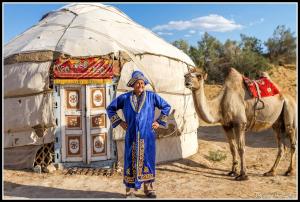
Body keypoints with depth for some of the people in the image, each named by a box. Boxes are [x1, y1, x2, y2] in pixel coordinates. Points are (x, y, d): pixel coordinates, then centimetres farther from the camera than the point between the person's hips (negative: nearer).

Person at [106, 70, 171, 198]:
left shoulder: (151, 96, 1)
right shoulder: (125, 97, 3)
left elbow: (166, 107, 9)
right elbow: (110, 108, 12)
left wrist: (159, 122, 4)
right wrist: (119, 122, 5)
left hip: (147, 136, 0)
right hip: (131, 136, 0)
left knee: (147, 160, 7)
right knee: (131, 161, 4)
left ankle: (149, 188, 22)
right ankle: (130, 190, 16)